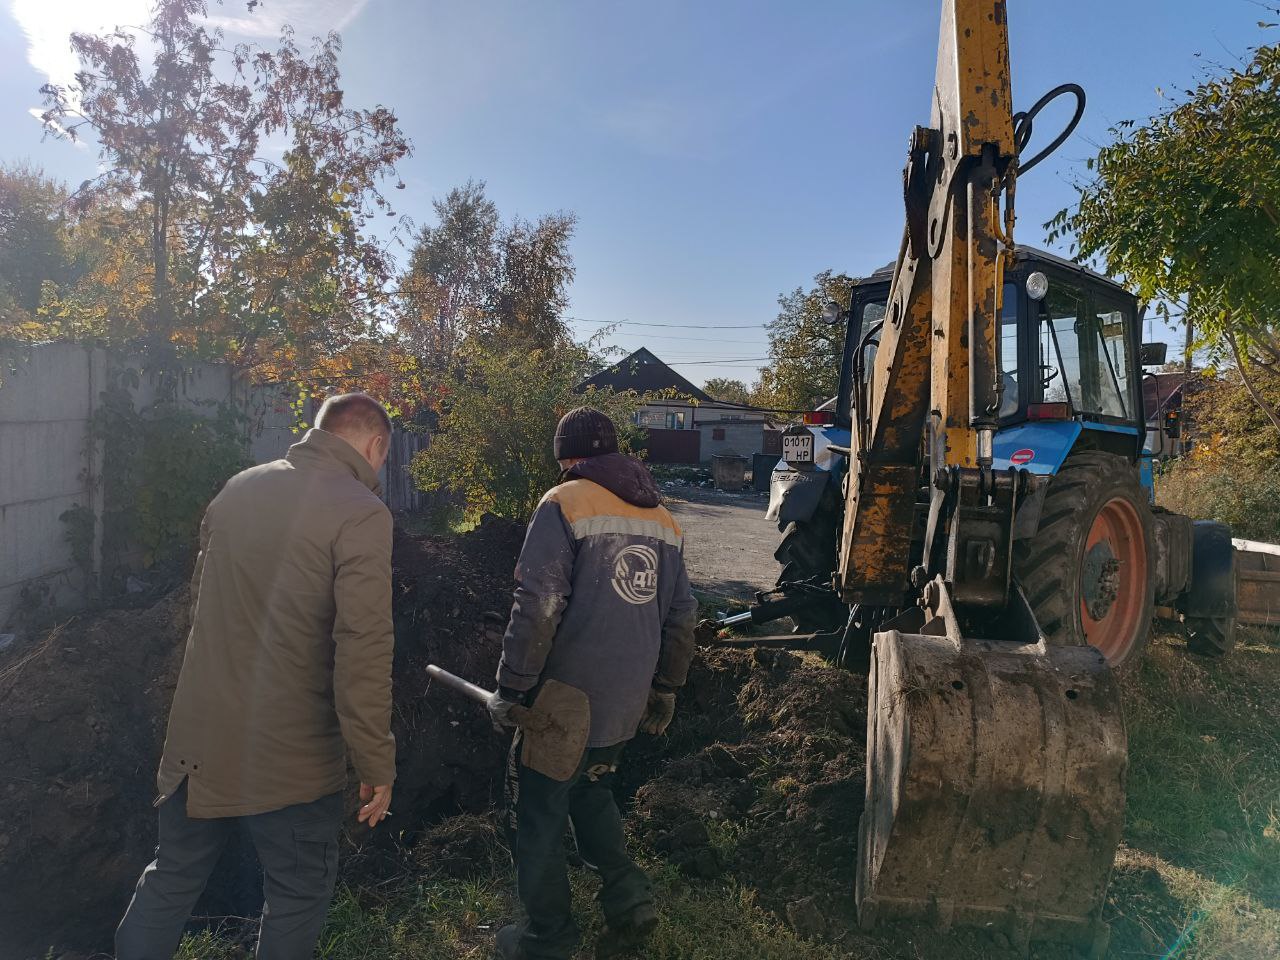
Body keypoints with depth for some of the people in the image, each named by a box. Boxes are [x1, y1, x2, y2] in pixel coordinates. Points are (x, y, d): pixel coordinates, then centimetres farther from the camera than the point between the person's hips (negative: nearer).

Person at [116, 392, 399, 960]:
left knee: (171, 881, 23)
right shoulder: (361, 513, -17)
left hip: (199, 737, 6)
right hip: (291, 755, -5)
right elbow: (363, 651, -23)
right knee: (298, 898, 16)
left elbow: (200, 598, 15)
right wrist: (376, 765, -14)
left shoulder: (238, 489, 4)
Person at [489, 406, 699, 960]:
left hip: (565, 700, -6)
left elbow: (539, 607, -19)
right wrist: (665, 691, 21)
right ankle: (629, 899, 22)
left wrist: (511, 690, -11)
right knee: (590, 793, 27)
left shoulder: (564, 503, -10)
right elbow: (681, 615, 13)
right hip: (627, 705, 7)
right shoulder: (660, 516, 10)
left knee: (537, 812, 12)